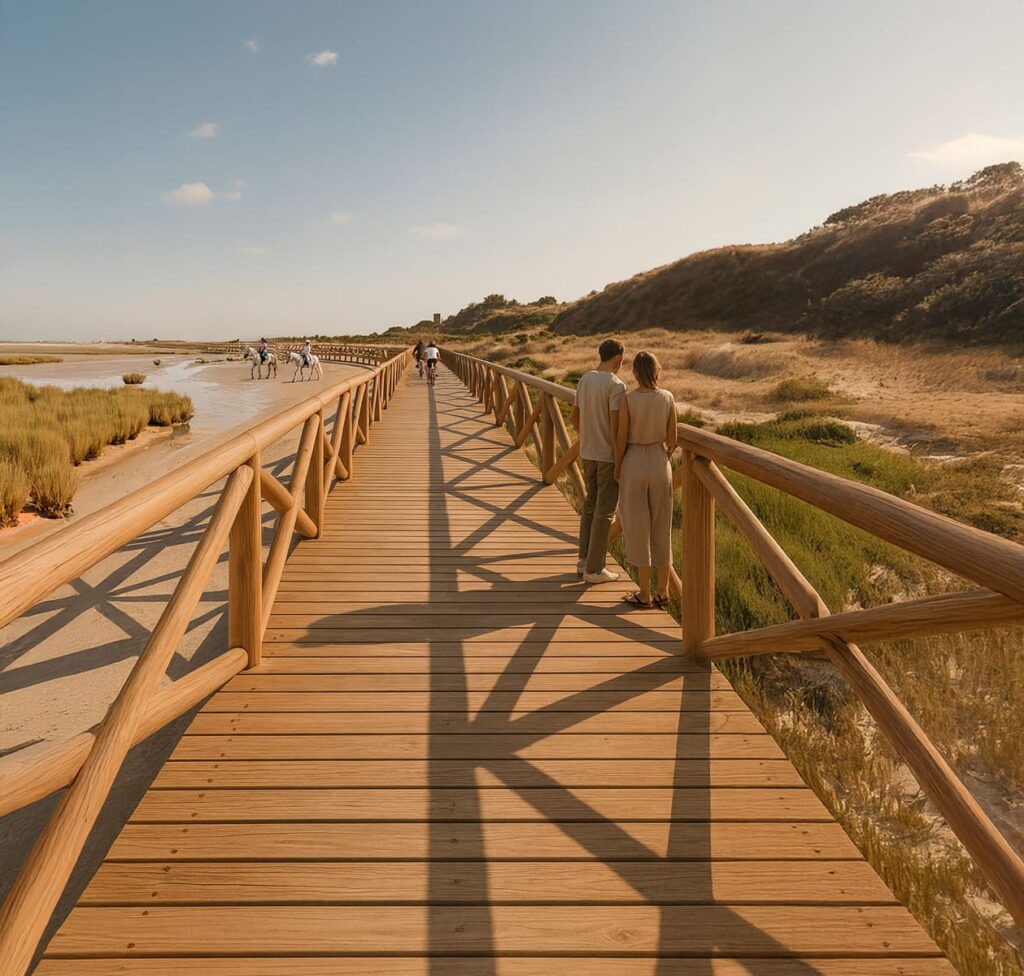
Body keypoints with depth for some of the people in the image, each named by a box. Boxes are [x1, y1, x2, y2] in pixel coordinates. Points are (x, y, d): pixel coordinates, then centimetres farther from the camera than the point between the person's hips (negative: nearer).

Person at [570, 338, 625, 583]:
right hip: (609, 455, -7)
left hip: (588, 453, 8)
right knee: (604, 511, 1)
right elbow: (615, 426, -21)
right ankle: (594, 569, 7)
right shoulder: (616, 385, -17)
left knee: (590, 505, 18)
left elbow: (573, 418, 13)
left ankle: (585, 560, 24)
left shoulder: (585, 379, 6)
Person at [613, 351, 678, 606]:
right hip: (660, 464, 3)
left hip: (634, 464, -3)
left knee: (637, 528, 4)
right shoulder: (668, 398, -3)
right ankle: (663, 590, 19)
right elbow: (672, 440, 0)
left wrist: (617, 468, 4)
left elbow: (621, 439, -11)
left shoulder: (627, 399, -13)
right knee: (661, 528, 12)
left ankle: (645, 593, 9)